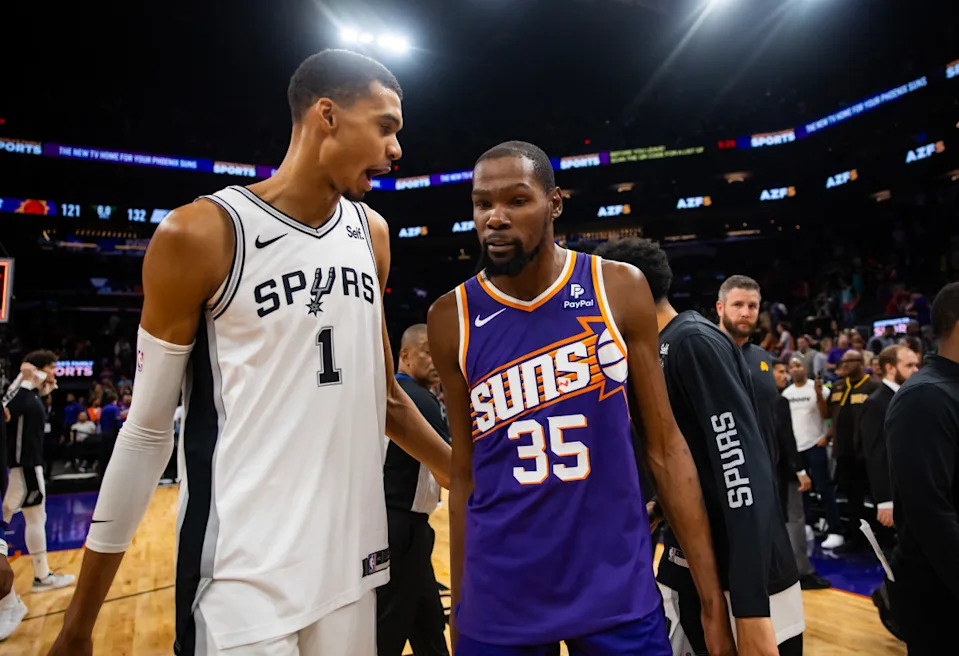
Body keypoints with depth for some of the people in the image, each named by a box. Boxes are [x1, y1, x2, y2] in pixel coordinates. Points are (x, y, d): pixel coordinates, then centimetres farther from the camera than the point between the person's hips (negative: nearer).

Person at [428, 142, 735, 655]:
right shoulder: (452, 319, -5)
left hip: (618, 591, 0)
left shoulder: (619, 290, -7)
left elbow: (664, 447, -2)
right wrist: (458, 609, 6)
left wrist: (712, 603, -3)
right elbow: (464, 472, 3)